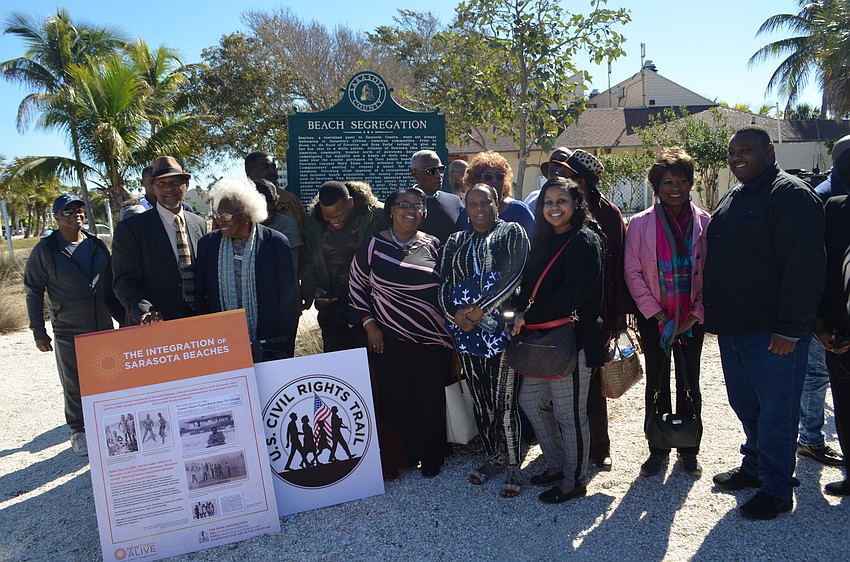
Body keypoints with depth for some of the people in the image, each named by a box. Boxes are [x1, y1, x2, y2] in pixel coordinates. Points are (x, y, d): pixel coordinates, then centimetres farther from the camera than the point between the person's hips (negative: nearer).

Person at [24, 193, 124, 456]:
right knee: (75, 385, 5)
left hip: (104, 327, 4)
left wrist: (123, 316, 14)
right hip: (68, 333, -3)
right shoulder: (45, 250, -4)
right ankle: (79, 431, 20)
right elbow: (33, 292, -1)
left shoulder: (97, 245, 7)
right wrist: (38, 331, -3)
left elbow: (112, 284, 15)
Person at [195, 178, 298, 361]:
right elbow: (202, 299, 7)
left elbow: (289, 301, -5)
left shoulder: (276, 243, -8)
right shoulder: (207, 244, 3)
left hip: (268, 348, -2)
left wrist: (285, 349, -7)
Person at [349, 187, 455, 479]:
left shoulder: (433, 246, 4)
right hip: (389, 339, -1)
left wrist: (450, 328, 7)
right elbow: (357, 286, 5)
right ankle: (395, 458, 21)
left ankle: (431, 457, 24)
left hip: (432, 339, 1)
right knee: (394, 399, 3)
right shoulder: (374, 246, -1)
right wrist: (369, 324, -2)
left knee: (431, 399, 5)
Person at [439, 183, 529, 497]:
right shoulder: (456, 241, 16)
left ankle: (514, 467, 12)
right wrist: (454, 315, -10)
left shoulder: (512, 232, 3)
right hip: (465, 330, 5)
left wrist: (481, 310, -16)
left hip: (500, 328, -4)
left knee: (503, 401, -4)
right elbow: (444, 284, 9)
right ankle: (492, 459, 29)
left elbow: (514, 275, -11)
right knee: (479, 399, 12)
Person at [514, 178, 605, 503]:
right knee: (531, 400, 16)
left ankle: (573, 481, 21)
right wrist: (522, 316, 0)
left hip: (572, 339, -9)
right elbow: (530, 286, 17)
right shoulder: (544, 241, 14)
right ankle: (556, 466, 33)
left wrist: (530, 317, -18)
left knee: (569, 414, 2)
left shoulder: (585, 240, -12)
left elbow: (574, 293, -22)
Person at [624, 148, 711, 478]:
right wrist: (658, 315, -9)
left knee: (689, 383, 9)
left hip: (692, 318, 1)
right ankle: (658, 451, 20)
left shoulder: (704, 223, -1)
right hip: (653, 317, -1)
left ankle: (689, 450, 24)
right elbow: (633, 272, -5)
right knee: (656, 383, 7)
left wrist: (697, 313, -7)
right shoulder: (641, 224, -3)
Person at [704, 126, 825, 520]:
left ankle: (777, 490, 17)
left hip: (773, 334, -8)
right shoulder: (731, 199, 16)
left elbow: (804, 266, -19)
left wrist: (790, 328, -21)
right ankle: (754, 467, 36)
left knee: (775, 413, 3)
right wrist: (714, 314, 18)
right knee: (745, 406, 19)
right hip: (731, 327, 9)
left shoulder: (791, 195, -12)